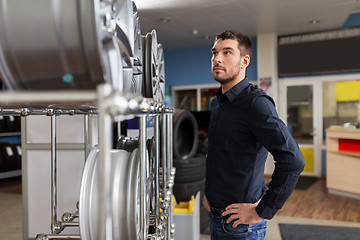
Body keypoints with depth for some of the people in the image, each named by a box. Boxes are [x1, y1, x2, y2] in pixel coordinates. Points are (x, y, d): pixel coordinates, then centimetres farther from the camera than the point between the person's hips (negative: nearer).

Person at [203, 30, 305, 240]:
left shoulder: (256, 102, -18)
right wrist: (208, 191, 14)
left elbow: (292, 160, -27)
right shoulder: (216, 103, 9)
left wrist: (262, 212, -21)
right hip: (216, 216, 8)